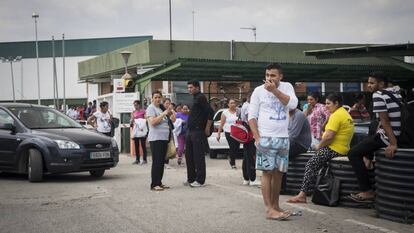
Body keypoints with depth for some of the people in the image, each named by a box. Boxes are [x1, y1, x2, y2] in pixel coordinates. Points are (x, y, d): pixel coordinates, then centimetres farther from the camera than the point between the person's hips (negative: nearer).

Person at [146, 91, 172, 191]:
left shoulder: (160, 108, 21)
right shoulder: (151, 108, -5)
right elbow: (153, 122, -20)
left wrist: (168, 114, 15)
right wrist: (163, 114, -18)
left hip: (164, 138, 9)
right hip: (155, 139, -9)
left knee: (161, 162, 9)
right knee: (157, 162, -12)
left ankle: (159, 182, 14)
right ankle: (154, 185, -11)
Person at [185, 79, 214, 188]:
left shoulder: (201, 98, -10)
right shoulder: (195, 98, 18)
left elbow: (210, 112, -19)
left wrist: (207, 128, -16)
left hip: (198, 132, -10)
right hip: (190, 131, 10)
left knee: (199, 157, -5)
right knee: (189, 156, 13)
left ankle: (200, 180, -1)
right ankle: (191, 179, 21)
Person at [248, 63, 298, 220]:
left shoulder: (287, 87, 6)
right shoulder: (259, 90, -2)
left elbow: (293, 104, -12)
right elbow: (251, 116, -3)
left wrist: (274, 90, -17)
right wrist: (257, 137, -12)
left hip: (283, 138, 4)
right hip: (266, 137, -3)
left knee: (278, 173, 9)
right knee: (267, 172, -6)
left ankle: (275, 206, 19)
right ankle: (269, 209, -8)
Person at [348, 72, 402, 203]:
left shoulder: (378, 95, -10)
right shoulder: (396, 93, 13)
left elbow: (385, 121, -18)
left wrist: (393, 143, -24)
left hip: (387, 137, -9)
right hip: (401, 135, 9)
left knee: (353, 154, -3)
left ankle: (367, 192, -7)